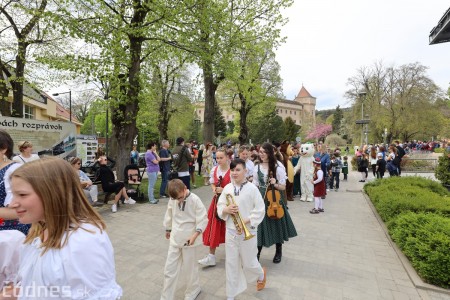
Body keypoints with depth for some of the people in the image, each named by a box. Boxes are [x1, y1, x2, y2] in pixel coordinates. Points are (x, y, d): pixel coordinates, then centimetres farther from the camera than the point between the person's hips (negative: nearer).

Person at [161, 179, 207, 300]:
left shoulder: (195, 200, -21)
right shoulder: (172, 199, -6)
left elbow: (203, 220, -17)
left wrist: (195, 235, -26)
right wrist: (168, 229, 21)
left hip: (189, 239, -4)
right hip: (175, 239, 4)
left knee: (189, 268, 13)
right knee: (169, 269, 11)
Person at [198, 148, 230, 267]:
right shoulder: (214, 170, 2)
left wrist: (224, 190, -23)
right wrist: (214, 189, -6)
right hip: (217, 201, 5)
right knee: (214, 227, 7)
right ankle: (211, 256, 19)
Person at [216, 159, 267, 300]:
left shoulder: (252, 188, -11)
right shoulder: (227, 188, 0)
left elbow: (260, 210, -10)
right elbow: (219, 207, 5)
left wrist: (246, 222, -17)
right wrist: (226, 210, -16)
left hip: (248, 231, -3)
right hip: (231, 231, 3)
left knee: (248, 263, 12)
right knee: (231, 264, 11)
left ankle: (261, 274, 47)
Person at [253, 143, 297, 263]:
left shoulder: (278, 167, -10)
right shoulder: (257, 167, 0)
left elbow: (283, 187, -7)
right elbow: (255, 186, 6)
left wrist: (275, 184, -27)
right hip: (261, 199, 3)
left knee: (277, 225, 11)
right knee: (260, 225, 5)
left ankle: (278, 252, 31)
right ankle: (258, 251, 22)